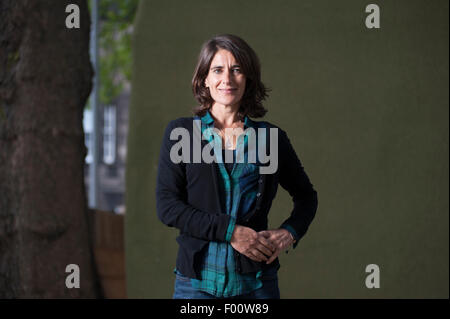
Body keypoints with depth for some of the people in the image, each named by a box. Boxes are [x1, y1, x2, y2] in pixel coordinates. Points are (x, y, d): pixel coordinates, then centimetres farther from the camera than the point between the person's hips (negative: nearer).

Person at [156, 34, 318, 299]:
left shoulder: (271, 137, 7)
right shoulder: (180, 132, 4)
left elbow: (306, 197, 20)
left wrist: (290, 233, 0)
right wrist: (229, 231, -14)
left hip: (256, 282, 1)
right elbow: (167, 206, -5)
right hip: (198, 281, -1)